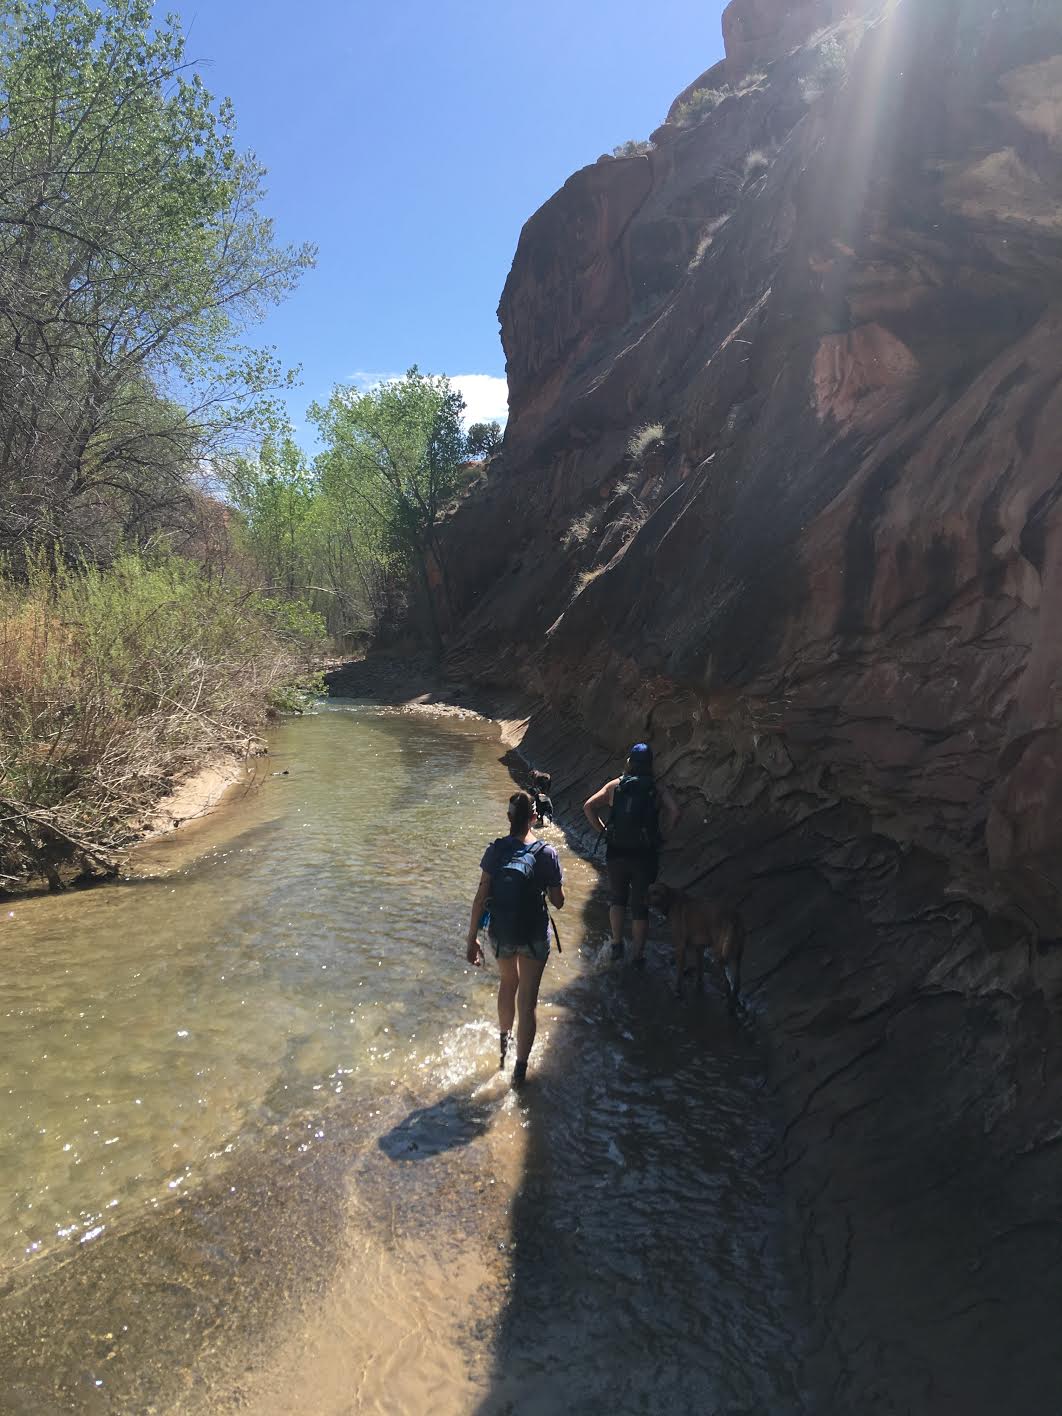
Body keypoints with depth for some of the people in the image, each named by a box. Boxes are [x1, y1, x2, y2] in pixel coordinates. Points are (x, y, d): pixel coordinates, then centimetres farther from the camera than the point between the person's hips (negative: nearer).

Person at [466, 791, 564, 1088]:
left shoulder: (495, 850, -11)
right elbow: (558, 902, -7)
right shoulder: (546, 854, -14)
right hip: (534, 937, -2)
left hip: (500, 934, 3)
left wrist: (472, 940, -3)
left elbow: (480, 898, -10)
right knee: (527, 1002, 11)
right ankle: (519, 1069, 17)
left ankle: (503, 1044, 47)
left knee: (508, 983, 30)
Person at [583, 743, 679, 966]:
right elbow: (674, 812, -17)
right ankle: (638, 955, 15)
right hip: (645, 855, -1)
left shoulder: (614, 785, 1)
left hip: (616, 853, 1)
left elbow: (588, 807, -6)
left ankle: (617, 944, 20)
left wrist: (603, 830, 1)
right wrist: (663, 835, -5)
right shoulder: (657, 789, -2)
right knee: (640, 905, 11)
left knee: (617, 898, 23)